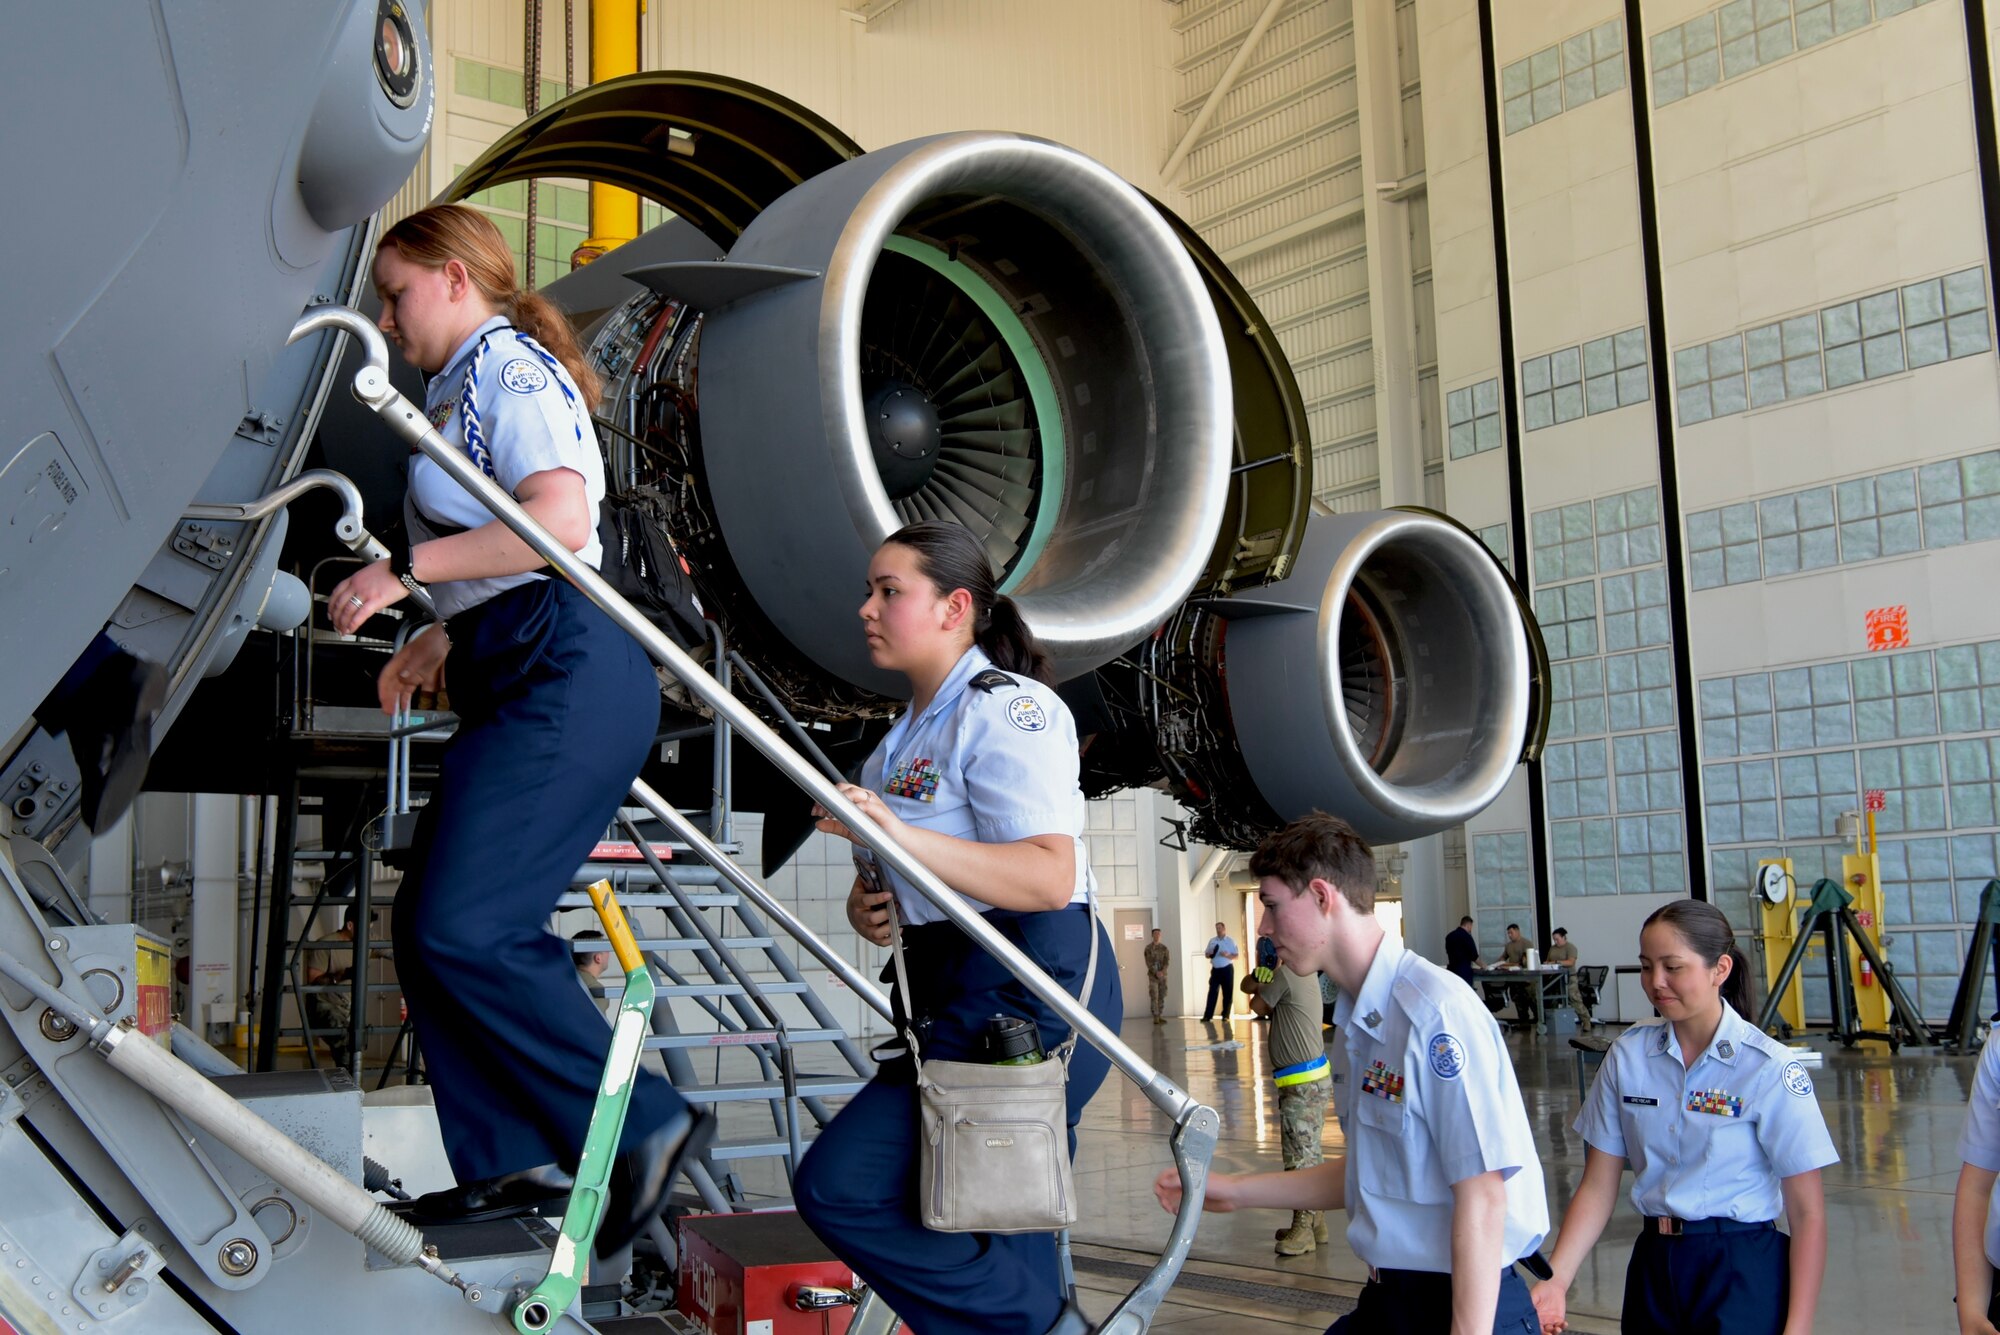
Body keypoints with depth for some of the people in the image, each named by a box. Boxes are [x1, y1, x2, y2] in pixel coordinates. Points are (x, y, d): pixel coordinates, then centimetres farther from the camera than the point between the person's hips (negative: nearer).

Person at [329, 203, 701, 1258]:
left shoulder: (512, 370, -4)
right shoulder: (463, 391, 26)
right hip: (520, 683, 11)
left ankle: (644, 1126, -8)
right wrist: (437, 639, 19)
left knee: (457, 930, -16)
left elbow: (561, 520, -22)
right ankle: (510, 1160, 11)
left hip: (564, 675, -11)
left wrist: (405, 568, -18)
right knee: (428, 926, 7)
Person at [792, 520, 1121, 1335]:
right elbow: (892, 867, 28)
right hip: (964, 995, 10)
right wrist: (867, 905, 5)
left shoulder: (1005, 708, -10)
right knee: (995, 1250, 13)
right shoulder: (908, 734, 20)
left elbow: (1049, 878, -23)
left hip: (1027, 994, -10)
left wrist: (904, 837, -32)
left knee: (840, 1186, -17)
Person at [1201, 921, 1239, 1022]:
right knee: (1212, 992, -1)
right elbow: (1206, 954, 13)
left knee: (1227, 993, 0)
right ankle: (1207, 1015, -3)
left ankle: (1225, 1016, 5)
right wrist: (1210, 954, -10)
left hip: (1227, 969, -2)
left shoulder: (1230, 941, 0)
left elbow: (1236, 956, -3)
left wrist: (1227, 955, -22)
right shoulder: (1212, 941, 10)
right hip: (1215, 969, 2)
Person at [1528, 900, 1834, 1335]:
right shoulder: (1627, 1055, 0)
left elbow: (1807, 1213, -10)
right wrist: (1555, 1280, -12)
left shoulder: (1769, 1068, -11)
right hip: (1653, 1267, 4)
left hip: (1743, 1272, -4)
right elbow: (1597, 1187, 0)